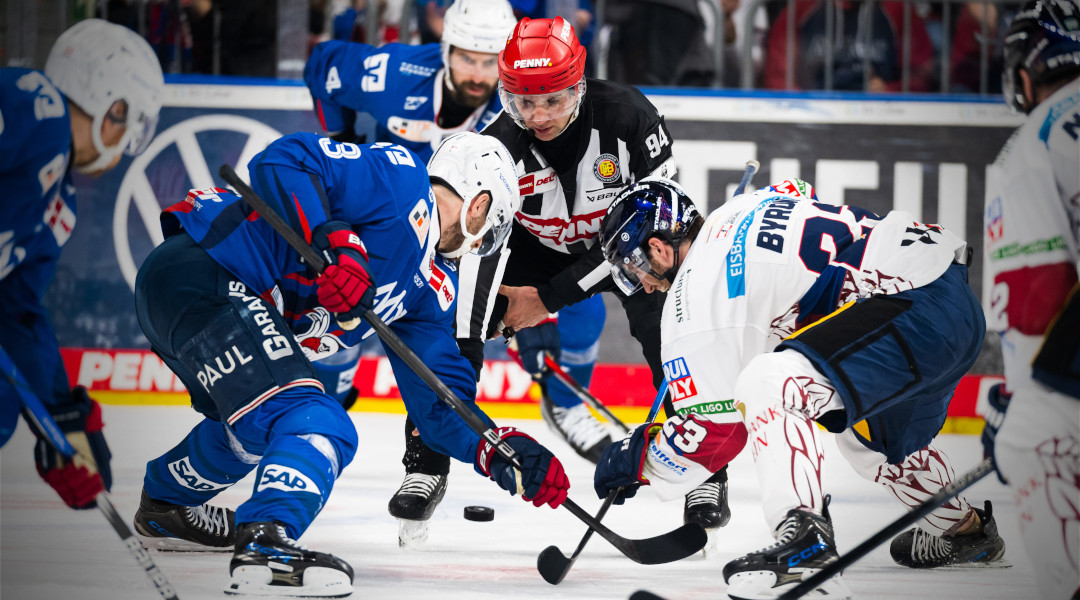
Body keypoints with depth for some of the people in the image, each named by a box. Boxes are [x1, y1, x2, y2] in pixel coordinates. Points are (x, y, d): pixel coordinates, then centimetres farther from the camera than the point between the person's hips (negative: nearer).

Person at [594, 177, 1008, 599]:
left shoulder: (695, 291, -6)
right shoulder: (744, 209, 19)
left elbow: (717, 427, -6)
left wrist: (639, 458, 9)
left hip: (915, 308, -10)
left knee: (766, 385, -21)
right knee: (862, 429, 33)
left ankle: (805, 546, -32)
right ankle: (964, 528, 51)